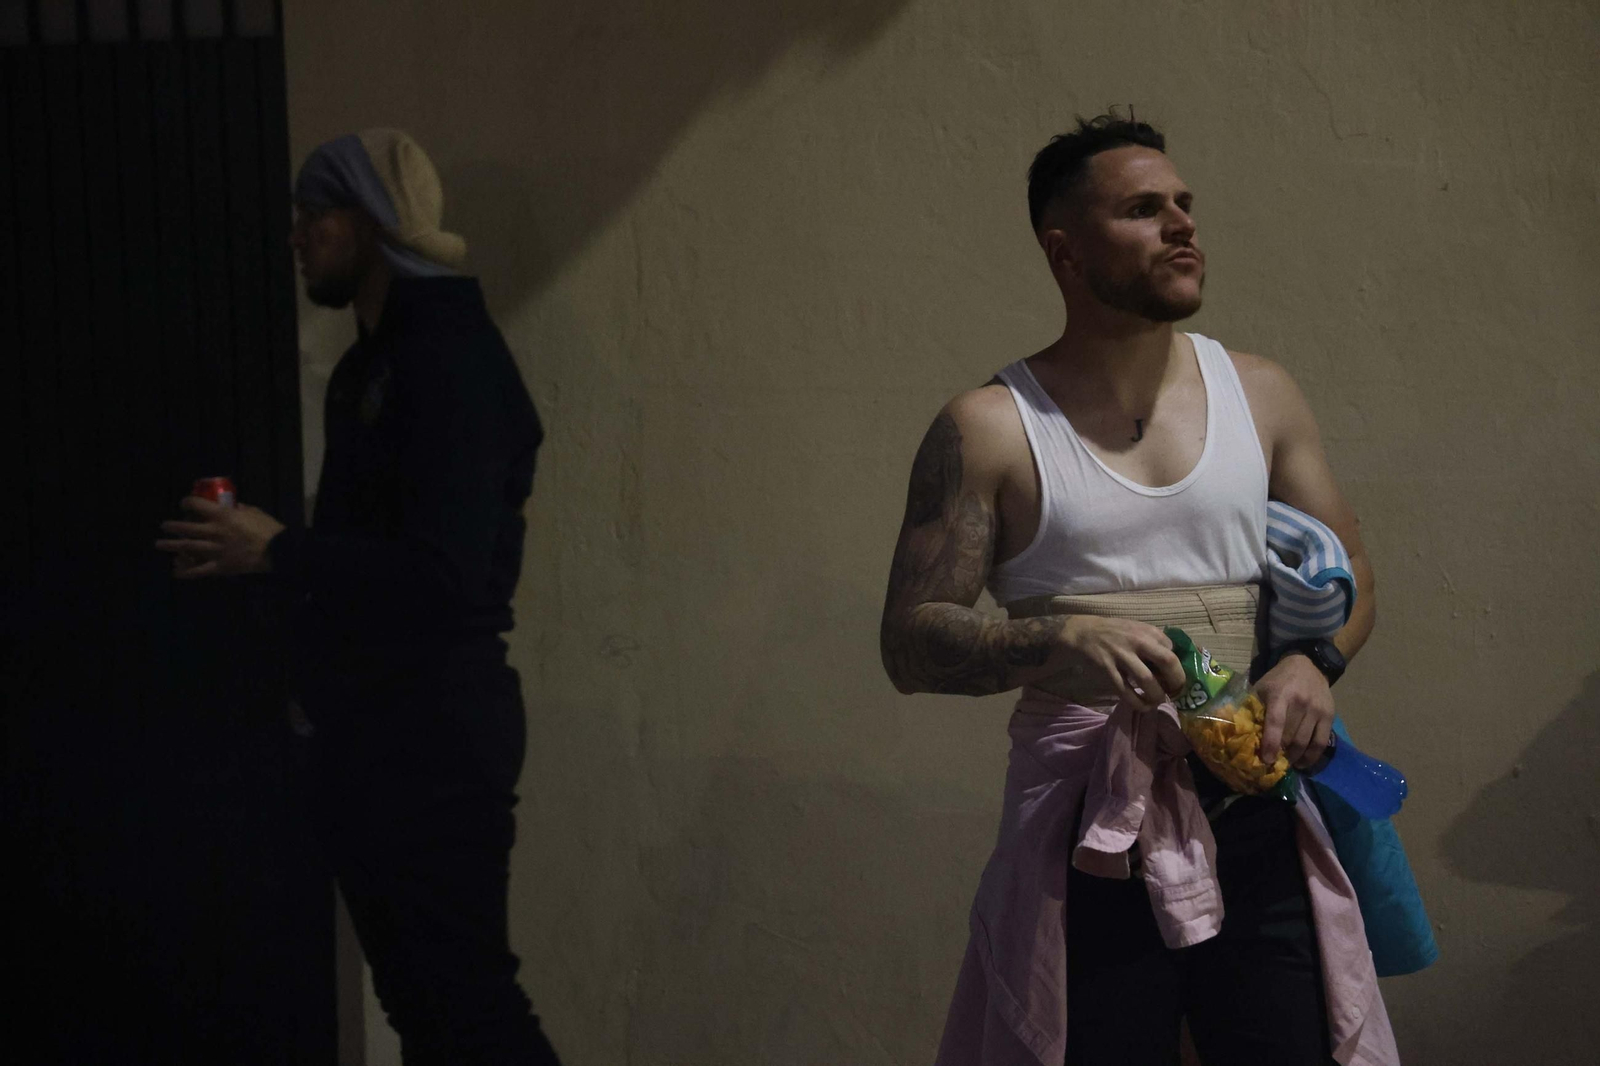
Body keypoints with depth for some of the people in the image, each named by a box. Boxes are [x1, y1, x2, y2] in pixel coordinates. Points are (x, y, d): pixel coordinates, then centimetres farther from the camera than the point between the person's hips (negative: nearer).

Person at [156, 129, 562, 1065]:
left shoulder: (453, 360, -16)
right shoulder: (374, 365, 15)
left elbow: (444, 572, -24)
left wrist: (276, 551, -17)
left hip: (435, 726, -10)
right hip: (373, 722, 10)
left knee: (461, 988, -8)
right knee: (416, 988, 15)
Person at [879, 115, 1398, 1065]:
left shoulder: (1260, 394, 11)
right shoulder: (988, 431, 0)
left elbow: (1349, 574, 16)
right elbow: (910, 642, -3)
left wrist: (1313, 662, -6)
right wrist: (1060, 643, -21)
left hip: (1257, 816, 3)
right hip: (1086, 833, -3)